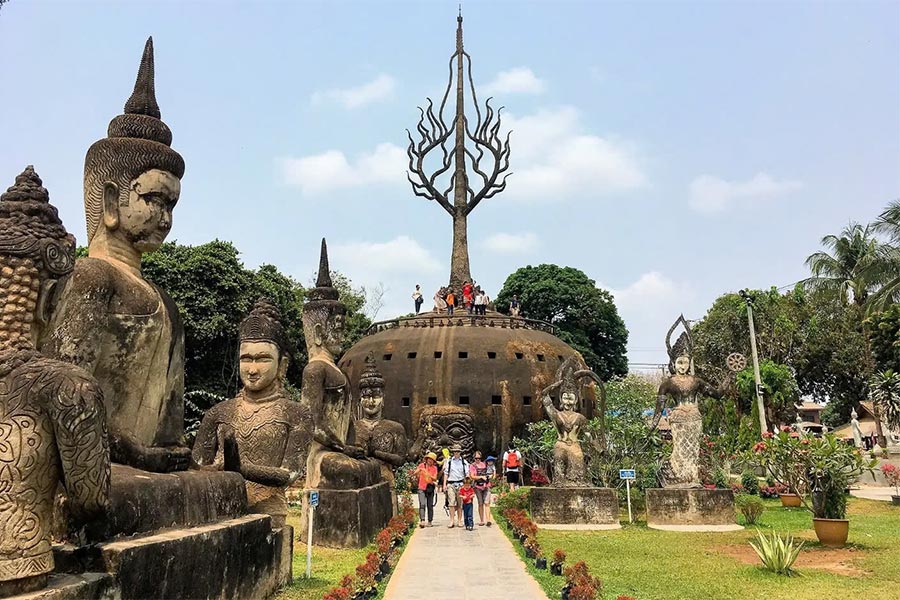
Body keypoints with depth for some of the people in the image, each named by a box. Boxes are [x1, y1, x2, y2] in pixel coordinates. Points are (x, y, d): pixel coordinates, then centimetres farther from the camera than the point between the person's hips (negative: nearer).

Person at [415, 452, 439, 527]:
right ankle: (422, 521, -24)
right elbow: (415, 474, 4)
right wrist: (419, 470, -15)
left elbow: (435, 479, -2)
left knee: (430, 506, 7)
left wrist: (429, 475, -19)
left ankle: (430, 522, 16)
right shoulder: (421, 465, 4)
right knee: (422, 505, -16)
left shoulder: (434, 468, 6)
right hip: (422, 488, -2)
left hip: (430, 488, 2)